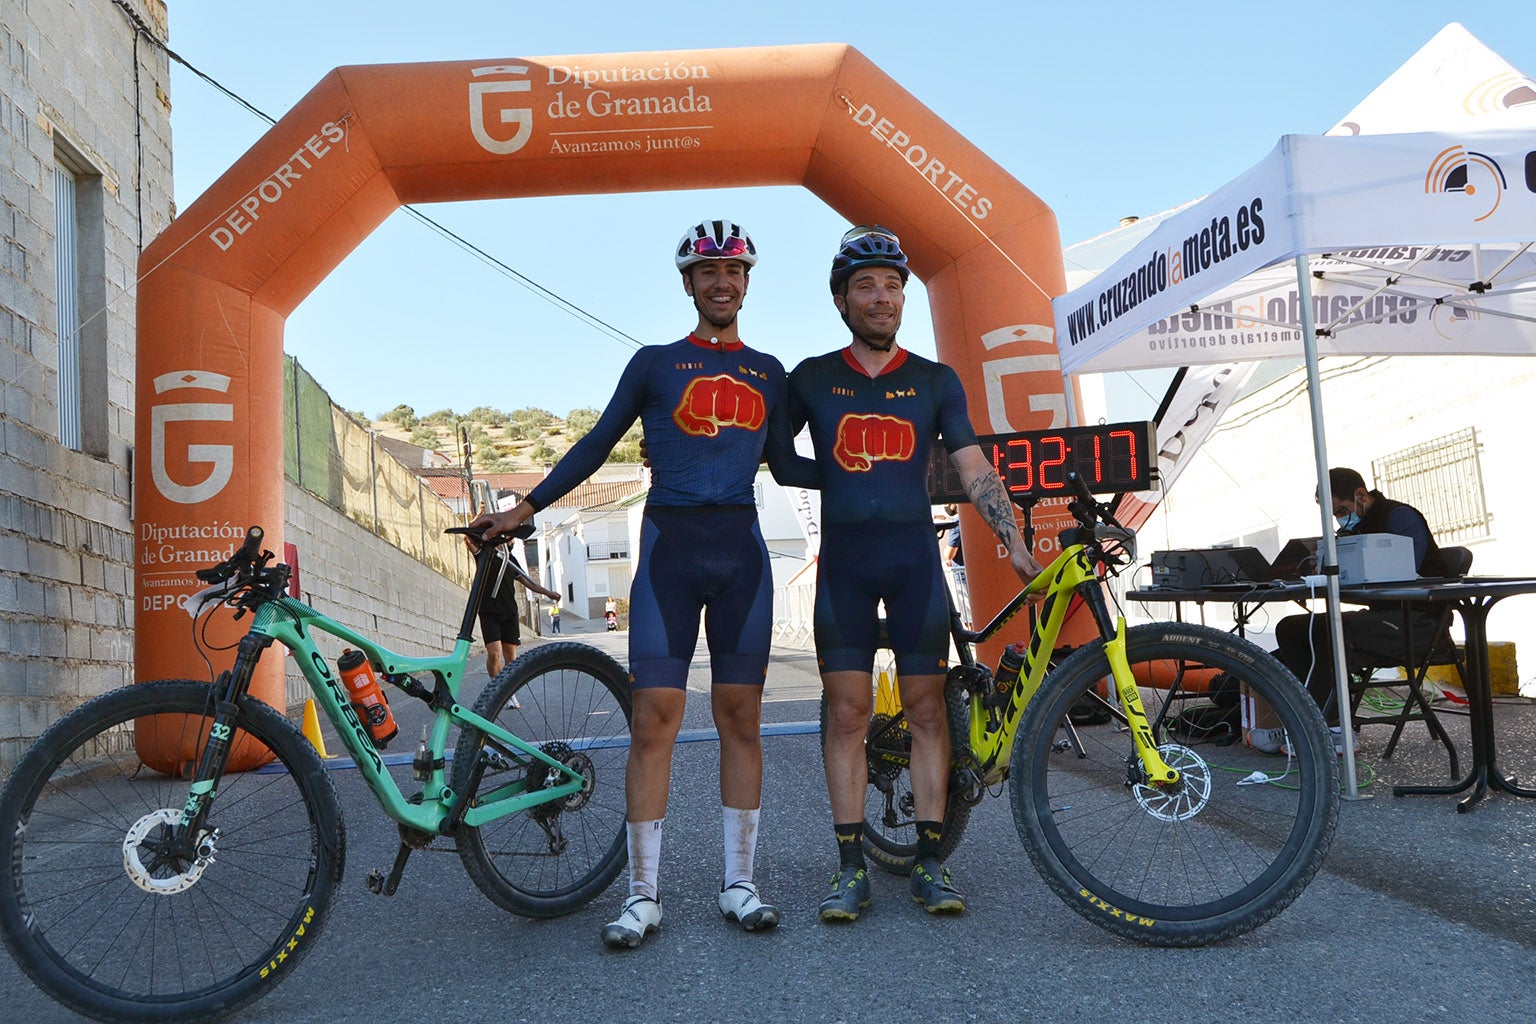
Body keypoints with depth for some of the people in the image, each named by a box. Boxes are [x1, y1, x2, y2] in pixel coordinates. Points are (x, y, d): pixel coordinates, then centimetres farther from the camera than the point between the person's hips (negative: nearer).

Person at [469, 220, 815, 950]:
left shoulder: (768, 372, 15)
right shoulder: (654, 363, 8)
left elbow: (785, 465, 18)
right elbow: (598, 444, 10)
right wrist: (524, 508, 7)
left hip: (741, 549, 2)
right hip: (669, 546, -2)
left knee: (740, 717, 4)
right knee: (654, 719, -7)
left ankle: (739, 882, 13)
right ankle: (642, 895, 1)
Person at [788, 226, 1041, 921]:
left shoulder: (936, 381, 8)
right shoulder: (812, 378, 7)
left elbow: (973, 468, 4)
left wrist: (1014, 543, -6)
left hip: (914, 556, 1)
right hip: (843, 558, 0)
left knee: (927, 708, 0)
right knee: (846, 712, -2)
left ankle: (929, 863, 8)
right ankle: (851, 869, 5)